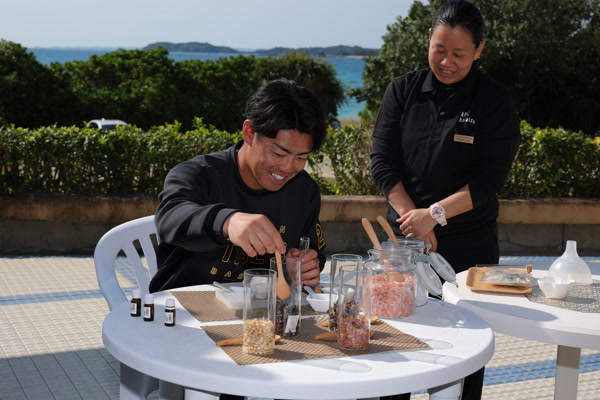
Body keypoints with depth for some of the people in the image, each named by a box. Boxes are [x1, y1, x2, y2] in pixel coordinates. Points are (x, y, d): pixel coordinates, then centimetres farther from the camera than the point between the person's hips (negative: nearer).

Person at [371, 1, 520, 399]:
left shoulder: (495, 101, -3)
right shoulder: (403, 91, 4)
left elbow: (490, 179, -9)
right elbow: (383, 161, -1)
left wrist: (435, 213, -18)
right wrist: (413, 218, -12)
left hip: (469, 245, -2)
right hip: (405, 237, 2)